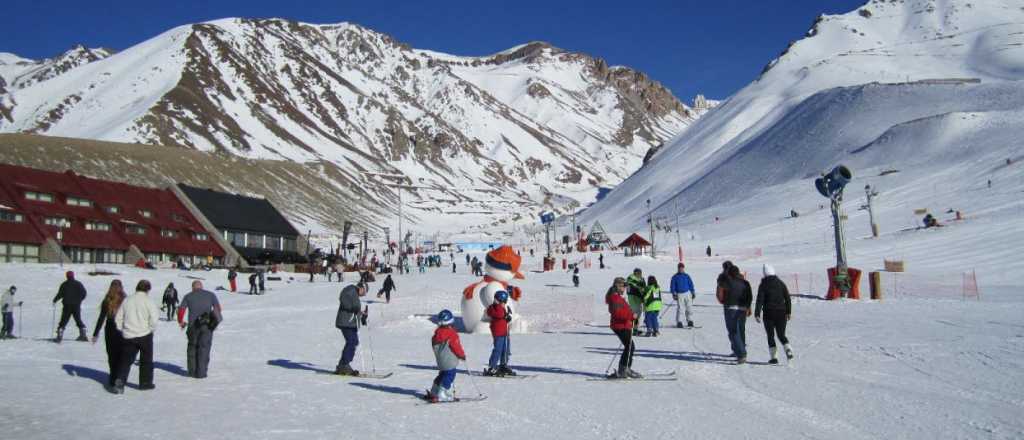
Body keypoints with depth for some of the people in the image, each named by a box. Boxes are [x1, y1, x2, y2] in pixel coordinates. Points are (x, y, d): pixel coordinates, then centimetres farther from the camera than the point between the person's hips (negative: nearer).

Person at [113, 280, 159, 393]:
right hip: (144, 335, -3)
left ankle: (120, 381, -10)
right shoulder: (148, 302, -10)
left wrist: (122, 330, 15)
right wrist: (151, 329, 3)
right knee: (146, 360, 12)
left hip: (129, 336, 3)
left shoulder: (127, 300, 4)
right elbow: (154, 318, -14)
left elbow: (118, 318, 6)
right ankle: (145, 382, 18)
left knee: (126, 360, 7)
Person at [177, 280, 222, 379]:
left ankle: (192, 371, 19)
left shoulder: (188, 296, 9)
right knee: (204, 348, 5)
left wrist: (181, 322, 15)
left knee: (192, 347, 18)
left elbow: (181, 310, 1)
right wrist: (216, 317, 19)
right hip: (207, 326, -1)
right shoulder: (210, 295, 8)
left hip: (193, 326, 1)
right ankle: (201, 372, 2)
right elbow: (218, 307, 2)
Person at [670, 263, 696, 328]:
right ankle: (679, 322, -1)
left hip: (687, 294, 3)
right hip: (679, 294, -3)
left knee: (689, 308, 3)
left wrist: (693, 293, 12)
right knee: (679, 308, -9)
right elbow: (672, 286, 1)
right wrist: (674, 294, -8)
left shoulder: (687, 276, 10)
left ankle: (690, 321, 15)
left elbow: (691, 285, 15)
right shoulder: (675, 277, 1)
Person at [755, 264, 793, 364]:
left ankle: (774, 357, 3)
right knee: (781, 335, 12)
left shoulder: (763, 285, -6)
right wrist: (789, 312, 13)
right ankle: (788, 350, -13)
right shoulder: (781, 283, 4)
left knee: (770, 336, 7)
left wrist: (757, 314, -10)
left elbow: (760, 300, -12)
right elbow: (787, 299, 5)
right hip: (781, 313, 3)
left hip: (769, 313, -3)